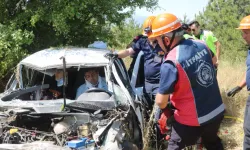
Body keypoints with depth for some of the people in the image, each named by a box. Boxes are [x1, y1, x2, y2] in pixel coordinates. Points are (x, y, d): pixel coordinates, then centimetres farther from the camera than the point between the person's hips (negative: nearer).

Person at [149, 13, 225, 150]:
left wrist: (165, 109, 3)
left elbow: (161, 101, -18)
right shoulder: (201, 44, -5)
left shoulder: (171, 63, -26)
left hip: (192, 120, -6)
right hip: (217, 111, 6)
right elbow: (213, 61, 20)